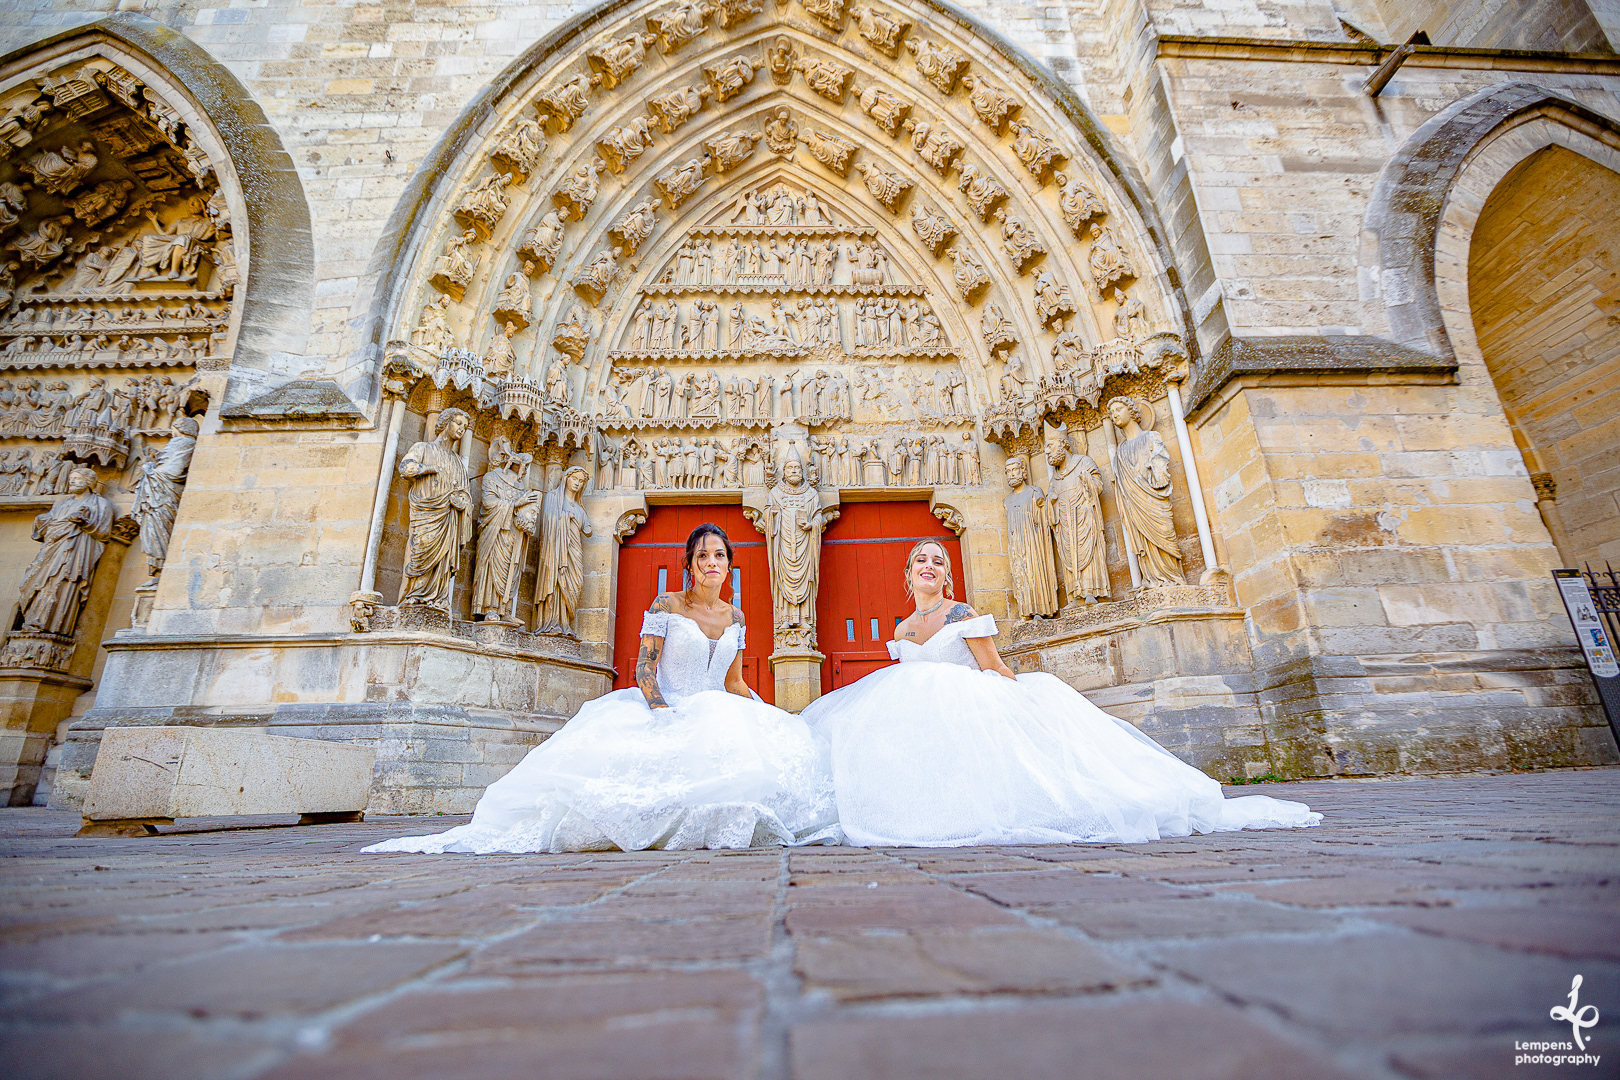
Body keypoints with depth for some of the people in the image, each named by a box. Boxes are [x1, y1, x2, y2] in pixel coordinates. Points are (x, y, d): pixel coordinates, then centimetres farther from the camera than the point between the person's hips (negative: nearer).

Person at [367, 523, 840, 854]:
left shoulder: (734, 616, 13)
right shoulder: (665, 606, -2)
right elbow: (644, 671, -7)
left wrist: (774, 716, 3)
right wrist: (667, 717, -23)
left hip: (718, 715, 5)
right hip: (664, 713, -5)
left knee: (780, 739, -20)